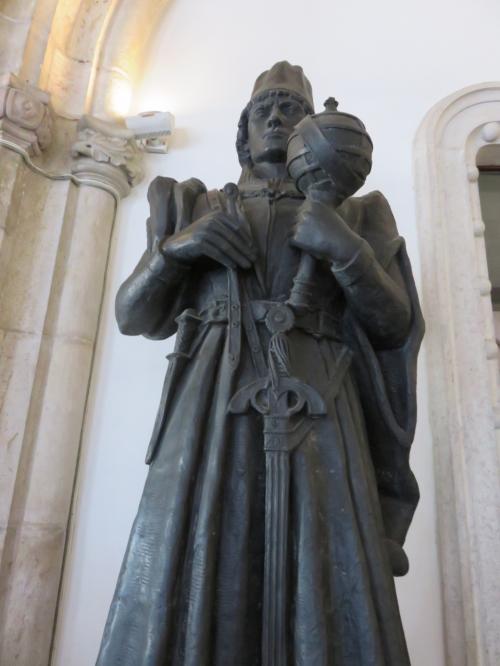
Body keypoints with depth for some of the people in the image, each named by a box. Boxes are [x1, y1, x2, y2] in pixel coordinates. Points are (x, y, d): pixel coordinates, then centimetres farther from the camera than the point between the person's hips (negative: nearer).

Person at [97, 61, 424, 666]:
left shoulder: (347, 217, 21)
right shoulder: (197, 209, 21)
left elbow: (394, 323, 11)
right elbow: (133, 315, 14)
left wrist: (347, 252, -7)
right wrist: (178, 245, -4)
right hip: (214, 409, 1)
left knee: (331, 606, -11)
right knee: (179, 598, -10)